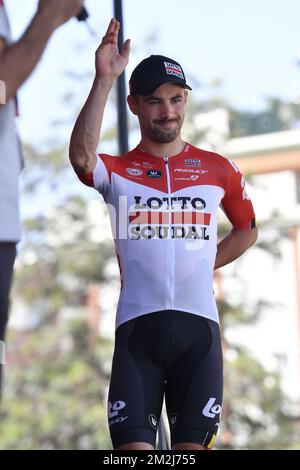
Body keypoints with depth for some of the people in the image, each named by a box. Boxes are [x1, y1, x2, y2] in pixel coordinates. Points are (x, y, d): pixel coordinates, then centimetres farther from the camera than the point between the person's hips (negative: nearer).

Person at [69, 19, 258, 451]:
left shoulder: (218, 170, 12)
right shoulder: (117, 171, 7)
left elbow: (247, 229, 27)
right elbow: (81, 155, -17)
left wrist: (204, 264, 13)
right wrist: (104, 80, -23)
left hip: (198, 325, 1)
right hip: (137, 325, -1)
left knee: (194, 444, 1)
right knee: (133, 444, -7)